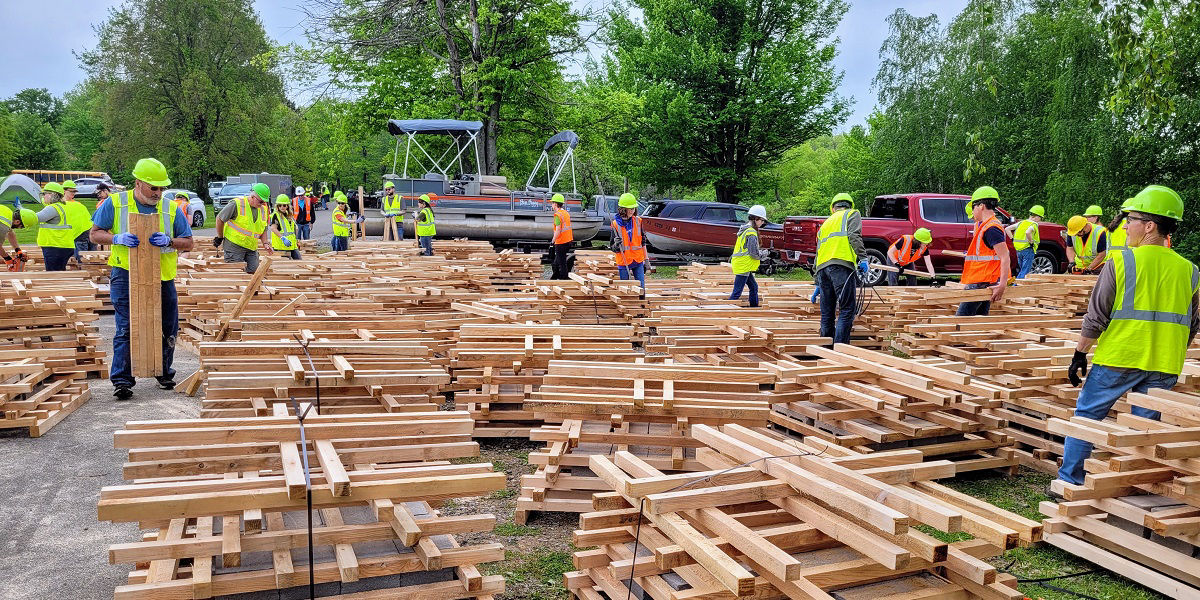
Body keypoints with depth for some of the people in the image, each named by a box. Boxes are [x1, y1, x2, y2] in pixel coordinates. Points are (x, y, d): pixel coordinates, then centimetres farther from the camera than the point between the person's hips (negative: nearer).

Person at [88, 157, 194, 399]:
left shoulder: (171, 209, 4)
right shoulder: (114, 204, 1)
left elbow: (188, 243, 7)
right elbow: (96, 234, 5)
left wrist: (169, 241, -15)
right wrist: (117, 238, -15)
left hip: (162, 277, 3)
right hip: (126, 274, -2)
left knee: (168, 328, 9)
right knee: (126, 329, -7)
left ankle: (164, 373, 28)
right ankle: (121, 380, -1)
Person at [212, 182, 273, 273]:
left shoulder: (263, 209, 9)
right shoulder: (237, 204, -11)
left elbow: (263, 230, 19)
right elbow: (220, 219, -4)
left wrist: (265, 243, 3)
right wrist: (220, 238, 3)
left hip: (252, 247, 6)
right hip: (234, 245, -6)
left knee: (254, 271, -1)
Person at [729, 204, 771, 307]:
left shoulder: (745, 229, 13)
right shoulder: (751, 233, -18)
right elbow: (755, 254, -18)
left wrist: (762, 251, 14)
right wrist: (766, 253, -1)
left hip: (741, 264, 11)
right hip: (743, 266, -11)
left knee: (754, 287, 20)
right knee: (737, 292, -8)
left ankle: (754, 307, 29)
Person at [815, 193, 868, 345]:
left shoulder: (826, 223, 33)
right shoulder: (852, 214, 17)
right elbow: (854, 236, -5)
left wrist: (817, 284, 37)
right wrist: (862, 258, -10)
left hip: (821, 267, 6)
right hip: (840, 265, -6)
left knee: (826, 313, 9)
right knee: (848, 309, -7)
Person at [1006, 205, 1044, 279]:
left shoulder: (1021, 223, 11)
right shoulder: (1034, 224, -10)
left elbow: (1007, 229, 11)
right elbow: (1027, 232, -32)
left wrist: (1013, 239, 12)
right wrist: (1031, 242, -19)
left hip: (1018, 250, 7)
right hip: (1028, 250, -7)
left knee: (1021, 270, 18)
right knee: (1024, 272, -4)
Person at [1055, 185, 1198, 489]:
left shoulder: (1121, 261, -9)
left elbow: (1096, 315, -8)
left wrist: (1080, 353, 1)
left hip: (1117, 360, -4)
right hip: (1163, 367, 4)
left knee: (1086, 415, 9)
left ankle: (1070, 480, 13)